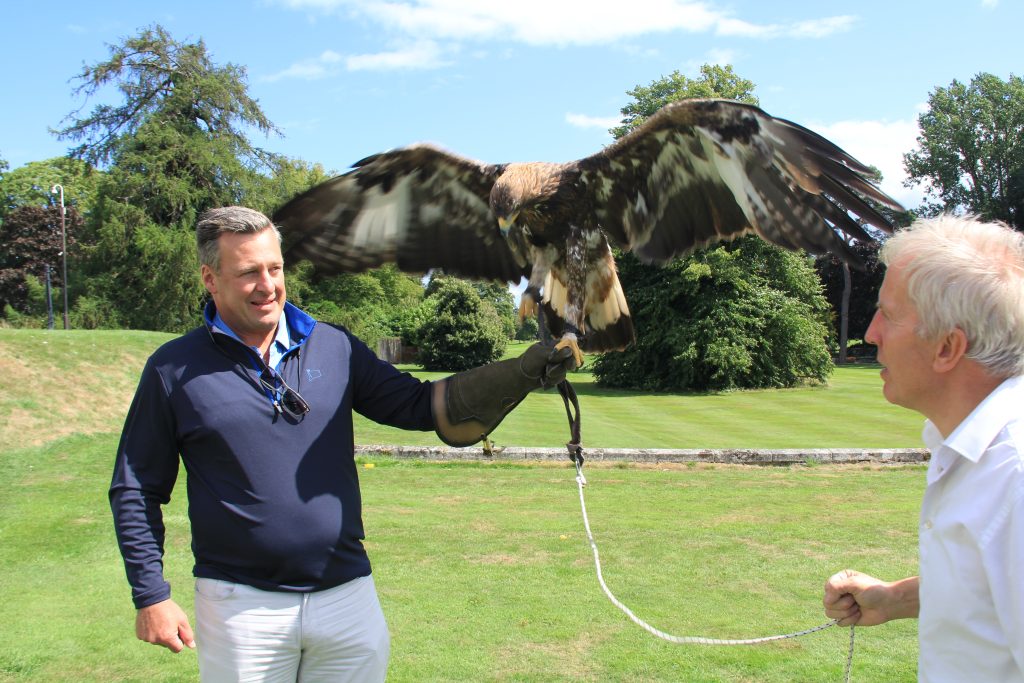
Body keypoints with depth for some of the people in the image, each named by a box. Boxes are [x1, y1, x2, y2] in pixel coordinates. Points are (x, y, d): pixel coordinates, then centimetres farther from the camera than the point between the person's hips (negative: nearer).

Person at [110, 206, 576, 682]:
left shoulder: (334, 348, 3)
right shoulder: (174, 370, -4)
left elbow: (419, 405, 1)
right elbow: (135, 490, 1)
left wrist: (523, 373, -9)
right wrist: (150, 595, -4)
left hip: (348, 592, 3)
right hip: (241, 604, -2)